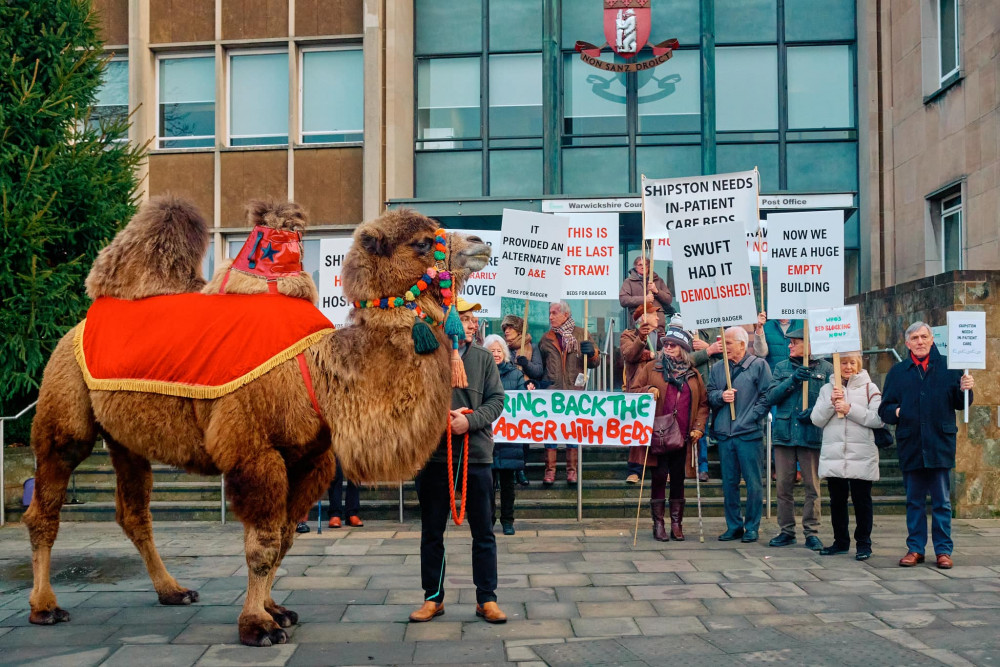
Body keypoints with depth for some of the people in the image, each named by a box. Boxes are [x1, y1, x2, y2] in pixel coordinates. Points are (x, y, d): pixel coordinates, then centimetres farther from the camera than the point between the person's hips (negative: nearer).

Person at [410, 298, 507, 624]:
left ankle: (486, 599, 18)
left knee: (483, 532, 7)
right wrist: (440, 417, -16)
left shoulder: (483, 358, 4)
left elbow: (496, 400, 1)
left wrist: (470, 420, -14)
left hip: (477, 454, 1)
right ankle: (433, 597, 25)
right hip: (433, 454, -1)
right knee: (432, 530, 10)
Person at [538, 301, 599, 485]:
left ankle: (572, 470, 12)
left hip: (575, 390, -1)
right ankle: (550, 470, 5)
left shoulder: (581, 334, 7)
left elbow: (595, 363, 7)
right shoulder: (546, 338, 13)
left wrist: (592, 353, -14)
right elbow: (540, 365, 21)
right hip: (552, 391, 1)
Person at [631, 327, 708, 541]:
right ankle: (658, 524, 7)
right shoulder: (651, 368, 7)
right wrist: (647, 390, -14)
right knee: (659, 477, -2)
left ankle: (677, 524, 15)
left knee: (678, 479, 6)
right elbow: (633, 391, 6)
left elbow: (703, 403, 14)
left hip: (683, 437, 2)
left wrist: (699, 427, 2)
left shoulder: (693, 374, 12)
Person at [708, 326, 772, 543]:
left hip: (749, 433, -4)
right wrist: (721, 396, -8)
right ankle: (733, 526, 18)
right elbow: (709, 395, 12)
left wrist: (751, 417, -11)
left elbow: (766, 396, -4)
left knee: (753, 482, 0)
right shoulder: (717, 369, 13)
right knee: (729, 482, 9)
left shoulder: (759, 365, 0)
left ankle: (751, 527, 11)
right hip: (724, 434, 4)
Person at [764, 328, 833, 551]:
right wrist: (793, 380, -11)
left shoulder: (826, 369, 4)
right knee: (783, 486, 6)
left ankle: (811, 532, 9)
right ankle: (786, 531, 16)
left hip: (811, 435, -3)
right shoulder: (782, 367, 12)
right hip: (783, 433, 3)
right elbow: (771, 397, 0)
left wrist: (815, 411, -16)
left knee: (812, 486, 1)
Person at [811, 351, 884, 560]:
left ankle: (863, 544, 12)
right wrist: (831, 402, -10)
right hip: (833, 455, 3)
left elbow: (878, 419, -10)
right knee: (837, 500, 11)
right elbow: (817, 419, 4)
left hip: (861, 455, -3)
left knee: (862, 501, 2)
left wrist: (850, 409, -15)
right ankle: (841, 541, 23)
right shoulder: (827, 389, 11)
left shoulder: (869, 388, 2)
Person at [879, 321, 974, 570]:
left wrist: (965, 390, -17)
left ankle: (943, 550, 13)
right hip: (910, 445, 2)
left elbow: (960, 403, 3)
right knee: (914, 501, 9)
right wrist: (896, 412, -12)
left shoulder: (947, 367, 5)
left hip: (940, 444, -2)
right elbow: (884, 408, 9)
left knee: (942, 501, 4)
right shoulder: (897, 372, 10)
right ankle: (915, 549, 17)